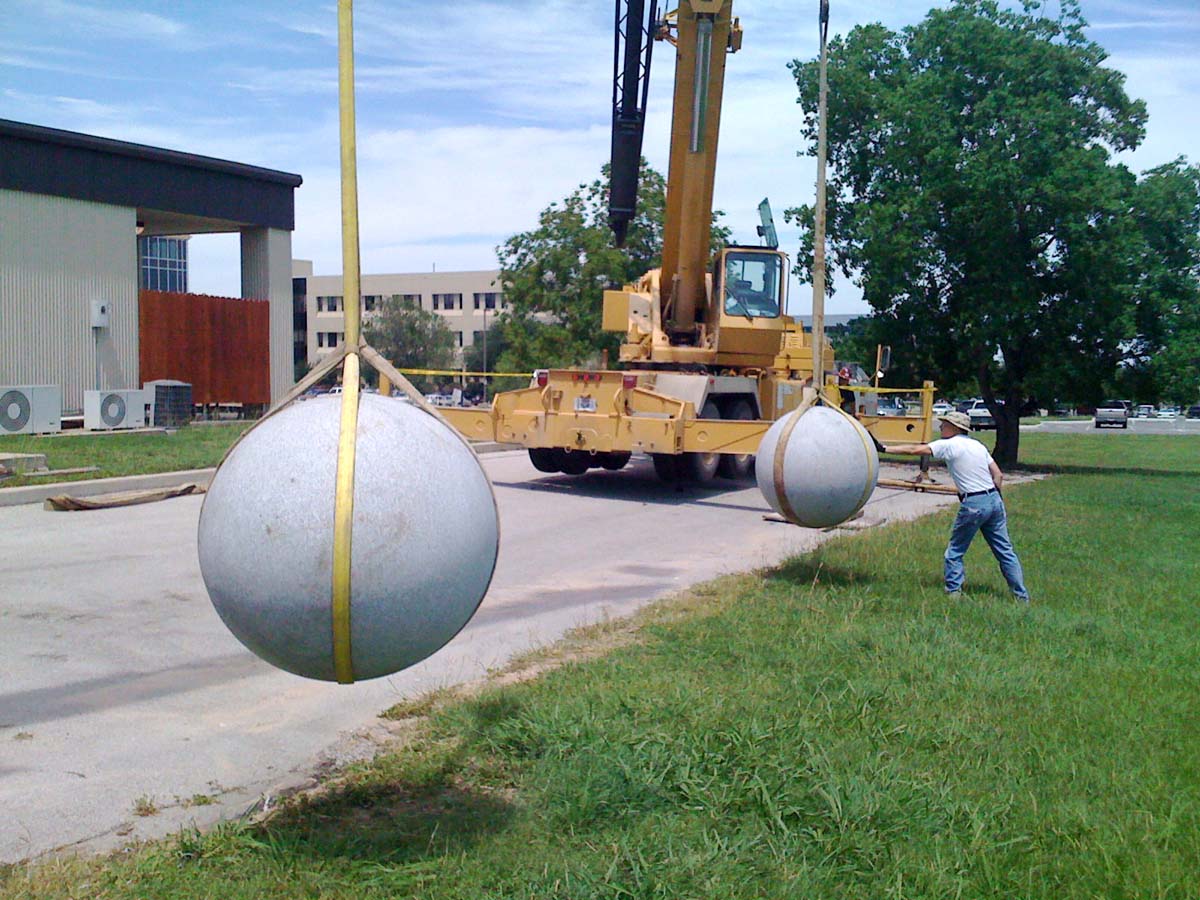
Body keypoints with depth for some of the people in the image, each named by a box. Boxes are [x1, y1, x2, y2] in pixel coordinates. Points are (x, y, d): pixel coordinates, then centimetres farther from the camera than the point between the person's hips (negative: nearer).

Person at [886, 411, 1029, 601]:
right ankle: (1022, 596, 13)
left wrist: (884, 449, -2)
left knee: (955, 552, 8)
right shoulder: (978, 445, 14)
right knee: (1005, 551, 11)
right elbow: (998, 475, 12)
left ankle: (954, 592, 7)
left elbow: (914, 449, -7)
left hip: (973, 505, -6)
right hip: (994, 499, 6)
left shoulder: (949, 445, -5)